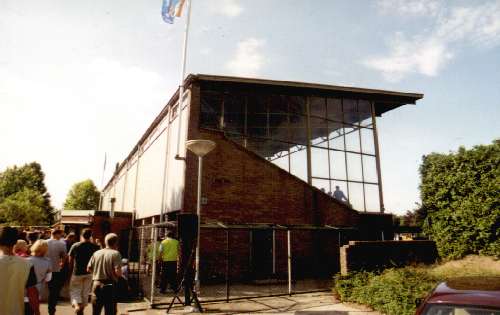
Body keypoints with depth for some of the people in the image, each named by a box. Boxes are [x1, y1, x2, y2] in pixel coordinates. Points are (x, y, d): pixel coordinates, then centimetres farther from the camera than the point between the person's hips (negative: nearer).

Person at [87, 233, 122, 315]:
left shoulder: (96, 253, 4)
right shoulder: (115, 253, -11)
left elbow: (88, 269, 6)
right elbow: (118, 272, -19)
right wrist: (120, 274, 3)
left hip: (96, 284, 5)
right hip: (109, 285, -5)